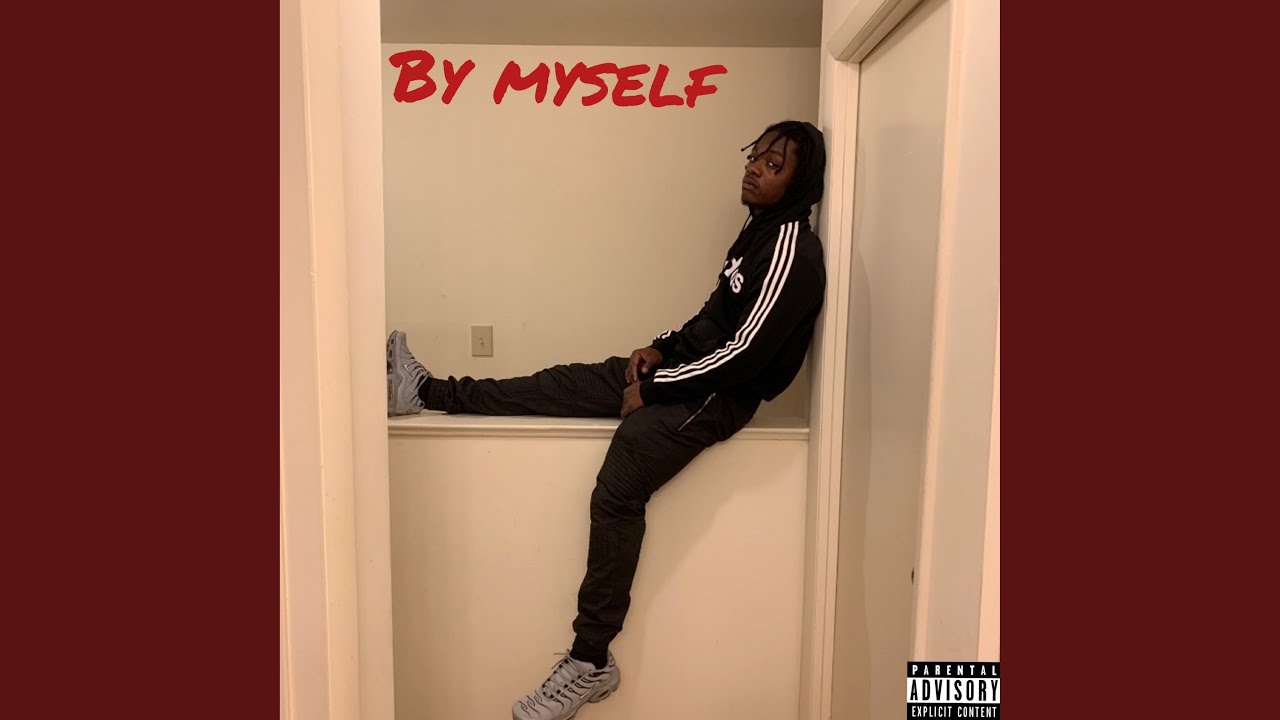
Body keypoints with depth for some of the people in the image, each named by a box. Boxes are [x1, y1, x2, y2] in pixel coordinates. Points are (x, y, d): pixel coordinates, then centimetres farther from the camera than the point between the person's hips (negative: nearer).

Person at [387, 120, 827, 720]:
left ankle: (591, 662, -9)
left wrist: (653, 387, -15)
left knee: (617, 492, -20)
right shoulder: (758, 229, 15)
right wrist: (660, 349, 5)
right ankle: (428, 392, 11)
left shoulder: (791, 250, -16)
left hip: (717, 395, -9)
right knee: (564, 383, 4)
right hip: (688, 370, 9)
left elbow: (743, 353, -22)